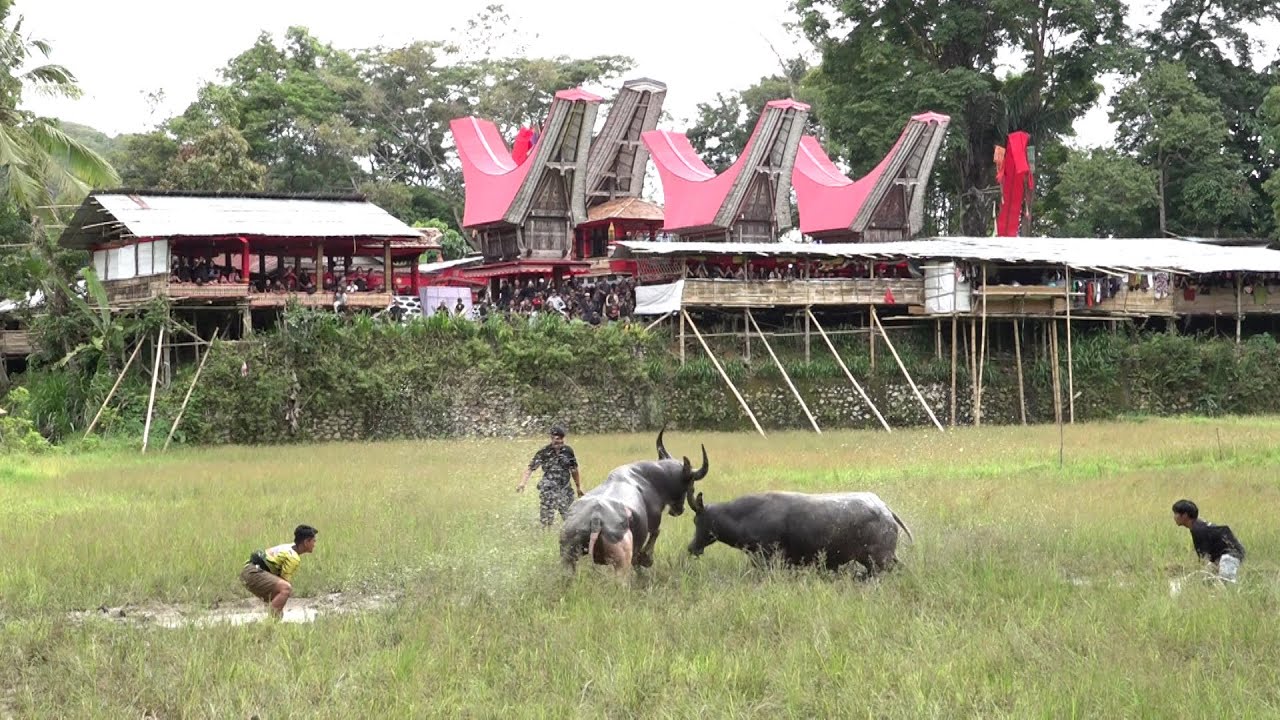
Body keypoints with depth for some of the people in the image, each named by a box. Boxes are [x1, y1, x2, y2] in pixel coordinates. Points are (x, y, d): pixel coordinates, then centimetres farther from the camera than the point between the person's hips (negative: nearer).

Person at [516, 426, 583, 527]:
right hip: (548, 491, -3)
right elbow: (531, 468, -10)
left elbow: (574, 470, 14)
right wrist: (522, 483, -23)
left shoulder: (568, 451, 3)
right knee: (546, 520, 0)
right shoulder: (544, 453, -7)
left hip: (564, 490, 3)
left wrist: (579, 487, 20)